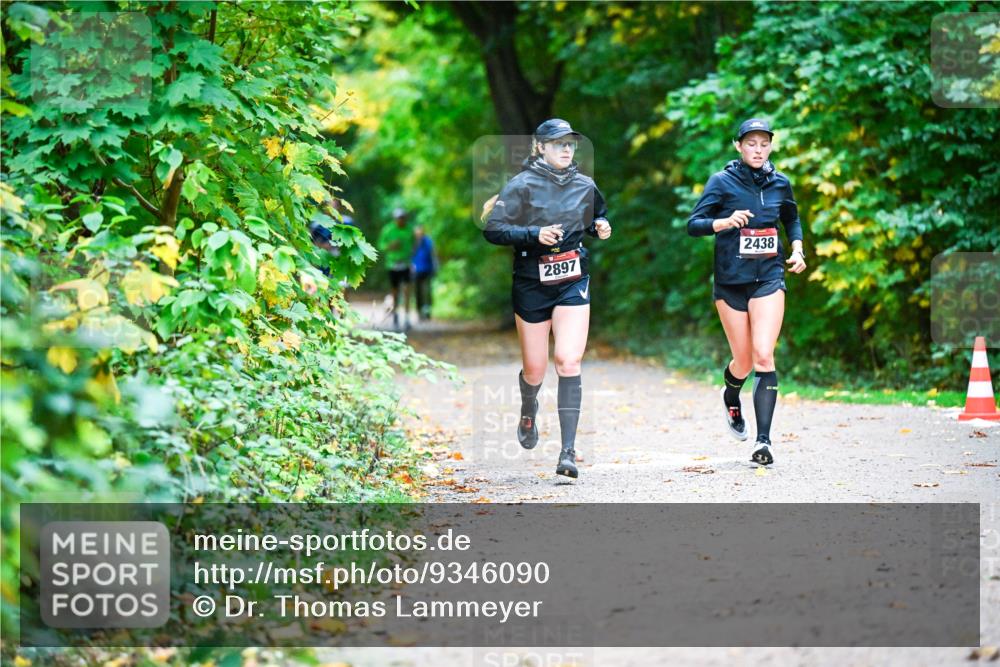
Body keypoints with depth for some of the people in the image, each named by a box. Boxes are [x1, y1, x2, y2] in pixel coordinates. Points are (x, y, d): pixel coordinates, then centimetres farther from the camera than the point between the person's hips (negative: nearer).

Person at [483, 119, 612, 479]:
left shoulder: (585, 186, 5)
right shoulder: (522, 185, -7)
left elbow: (598, 218, 24)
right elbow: (492, 229, -12)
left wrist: (601, 228, 1)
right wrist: (535, 235, -24)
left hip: (573, 284, 1)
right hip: (531, 284, -1)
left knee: (569, 361, -15)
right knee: (534, 369, 7)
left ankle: (568, 450, -16)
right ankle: (528, 411, 45)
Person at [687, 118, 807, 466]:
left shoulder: (780, 183, 6)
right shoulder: (722, 182, -3)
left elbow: (792, 219, 25)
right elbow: (693, 224, -7)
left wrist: (797, 249, 9)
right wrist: (725, 222, -24)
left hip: (769, 278, 1)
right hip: (730, 281, -1)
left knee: (763, 356, -14)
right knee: (744, 362, 7)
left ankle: (763, 441, -15)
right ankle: (731, 397, 44)